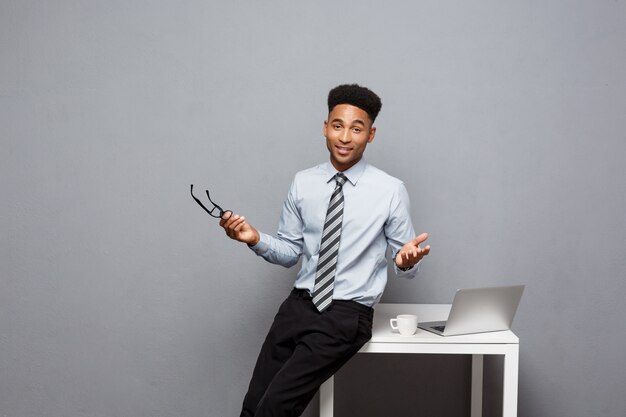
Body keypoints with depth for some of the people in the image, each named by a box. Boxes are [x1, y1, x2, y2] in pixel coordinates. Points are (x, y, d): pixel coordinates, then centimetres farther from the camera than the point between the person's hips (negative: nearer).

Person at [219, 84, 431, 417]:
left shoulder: (390, 190, -6)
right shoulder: (303, 183, 4)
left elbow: (405, 262, 1)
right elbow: (290, 251, 10)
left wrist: (406, 261, -22)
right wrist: (256, 240, -8)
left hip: (348, 314, -3)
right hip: (300, 304, 4)